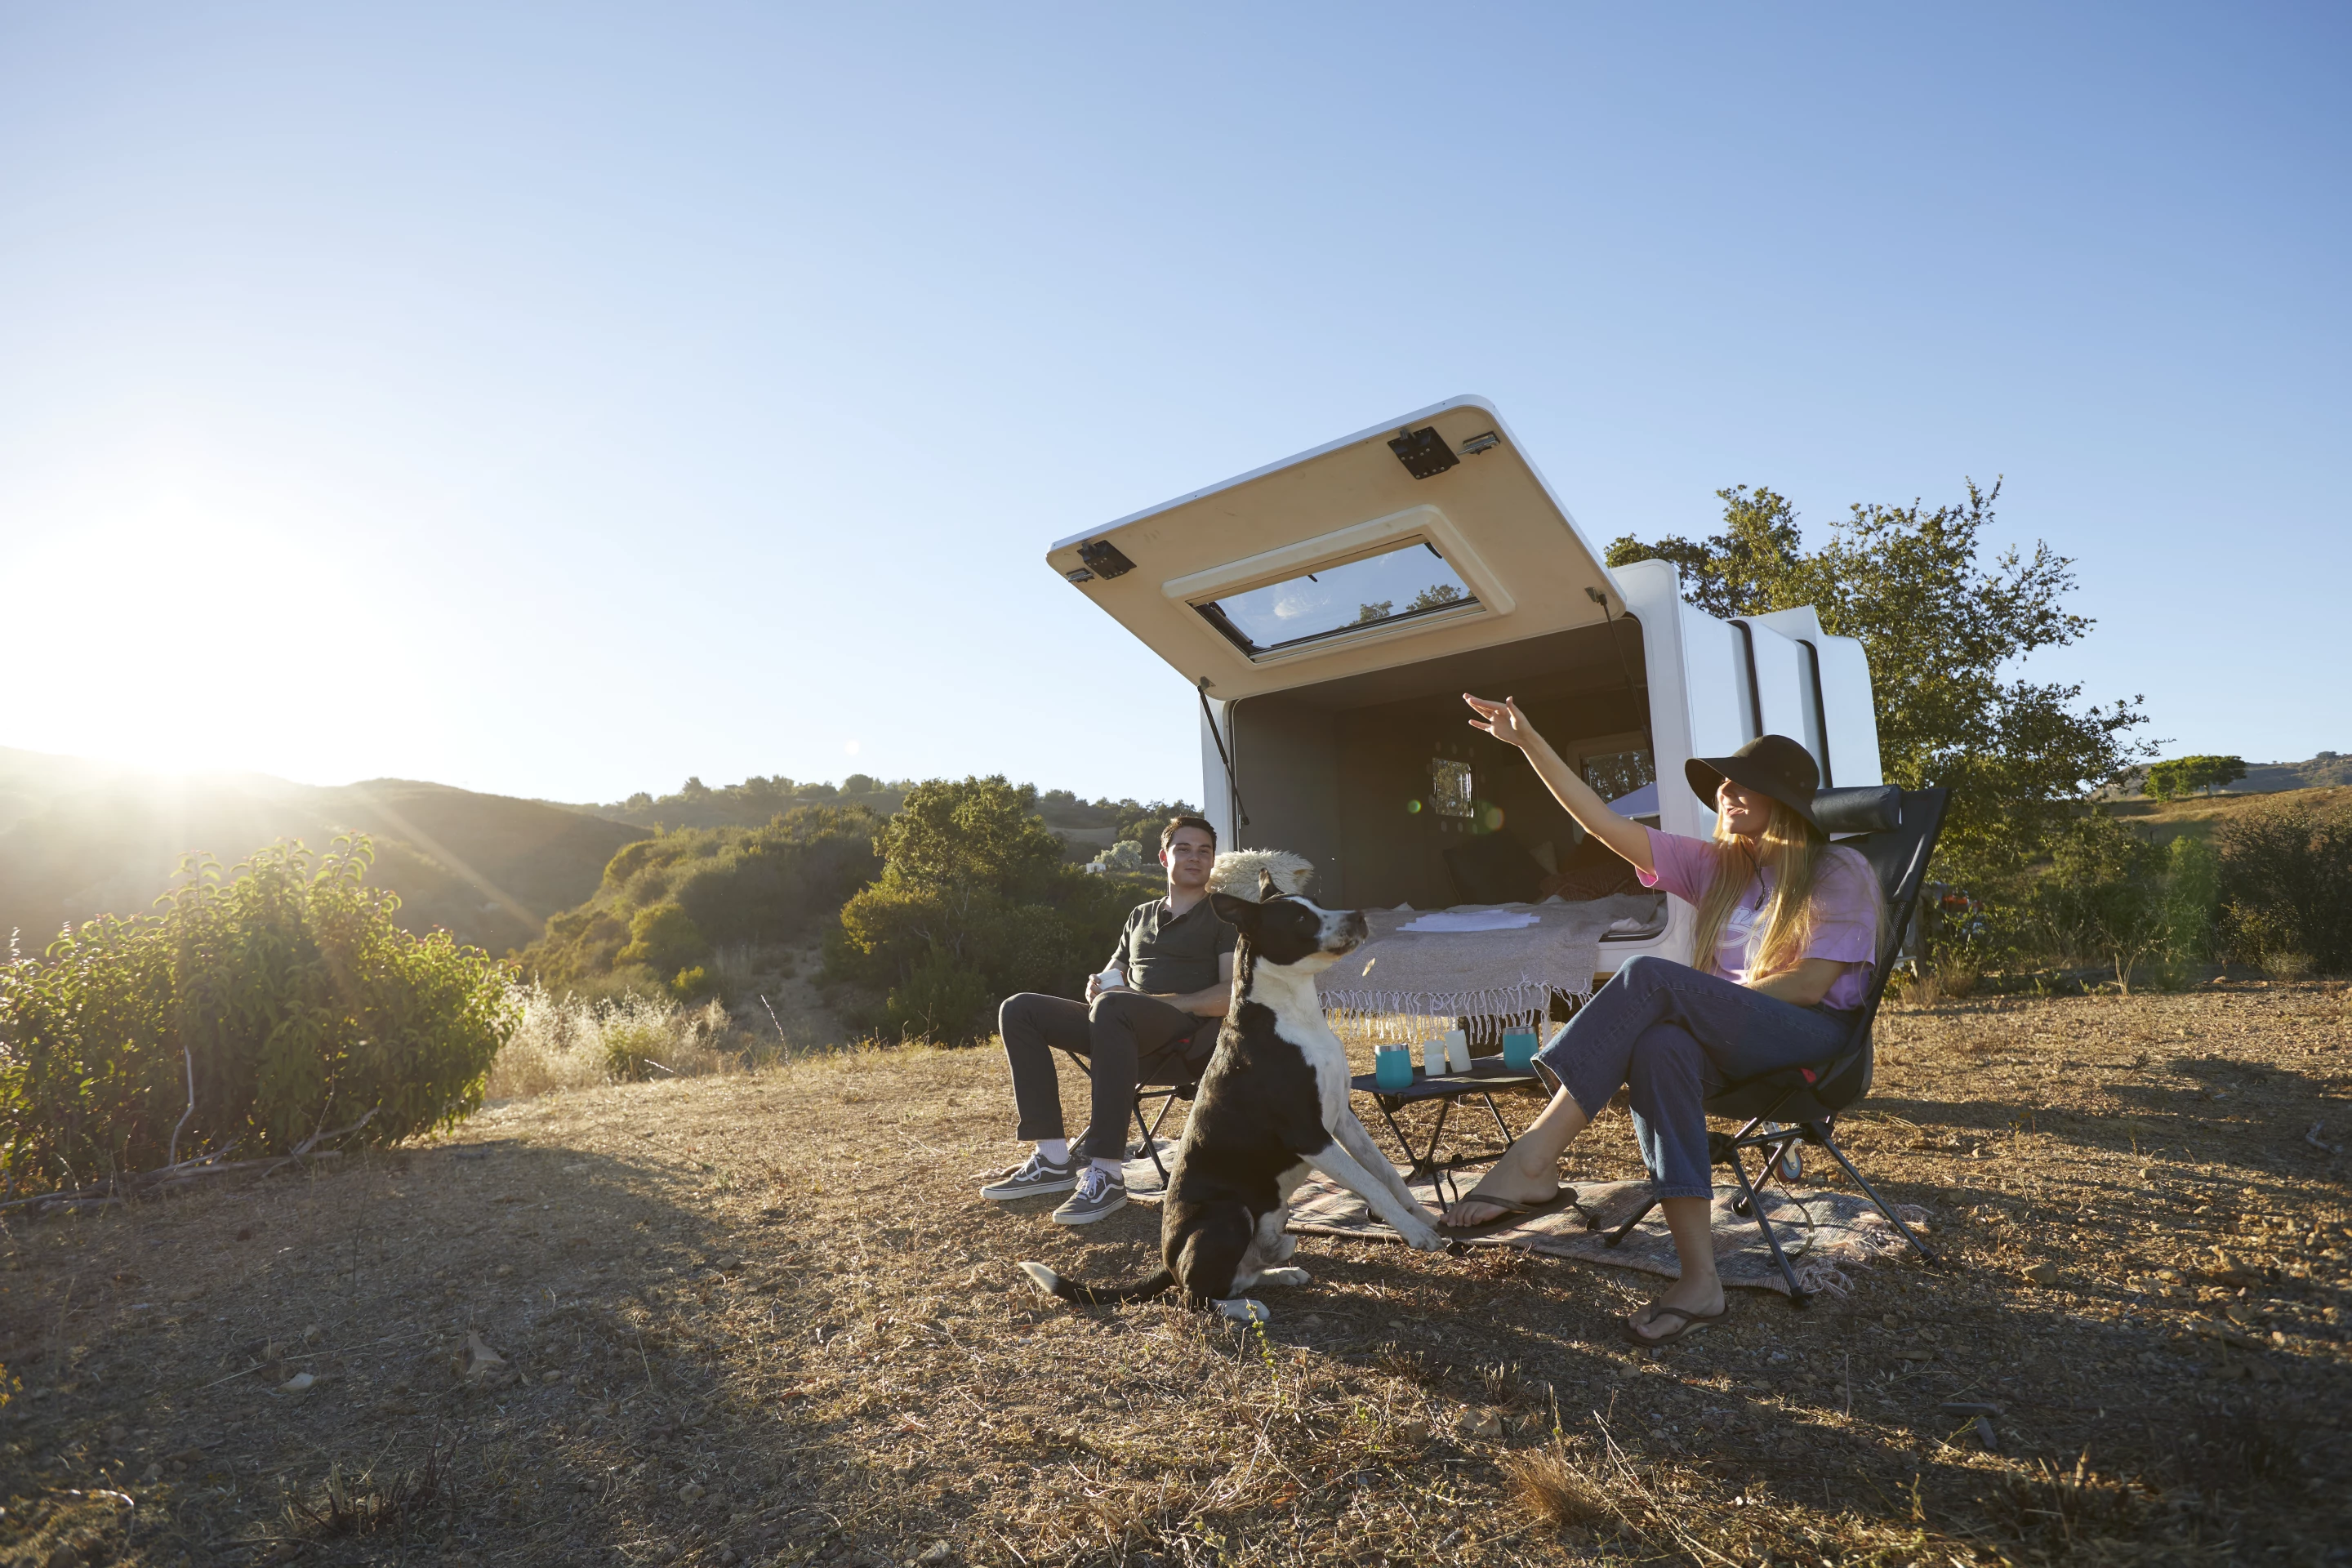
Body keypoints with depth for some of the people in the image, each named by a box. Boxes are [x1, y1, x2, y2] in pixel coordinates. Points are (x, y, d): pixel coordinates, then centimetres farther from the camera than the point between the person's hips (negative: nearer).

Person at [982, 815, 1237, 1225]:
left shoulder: (1224, 916, 8)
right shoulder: (1141, 916, 26)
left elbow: (1232, 994, -6)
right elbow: (1112, 978, 27)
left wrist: (1159, 1001, -15)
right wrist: (1097, 986, 1)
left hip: (1190, 1034, -7)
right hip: (1130, 1037, 7)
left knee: (1112, 1007, -38)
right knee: (1019, 1010, -8)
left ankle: (1106, 1174, -41)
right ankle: (1053, 1159, -15)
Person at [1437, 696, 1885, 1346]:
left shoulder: (1841, 872, 3)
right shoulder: (1715, 866, 16)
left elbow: (1811, 983, -9)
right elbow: (1605, 823, 5)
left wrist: (1709, 998, -12)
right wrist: (1529, 742, -2)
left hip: (1815, 1036, -4)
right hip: (1734, 1040, 4)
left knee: (1650, 978, -31)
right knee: (1658, 1046, -37)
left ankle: (1534, 1158, -38)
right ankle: (1699, 1279, -40)